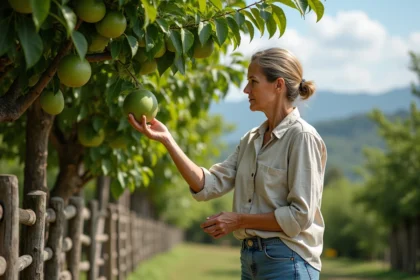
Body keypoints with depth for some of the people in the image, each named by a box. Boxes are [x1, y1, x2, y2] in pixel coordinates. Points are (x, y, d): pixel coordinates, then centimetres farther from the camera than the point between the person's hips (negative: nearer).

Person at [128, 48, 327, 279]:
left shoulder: (302, 137, -11)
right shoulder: (251, 140, 11)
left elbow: (300, 215, -16)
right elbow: (210, 185, 1)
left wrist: (239, 219, -11)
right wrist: (166, 140, -5)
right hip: (250, 259, 8)